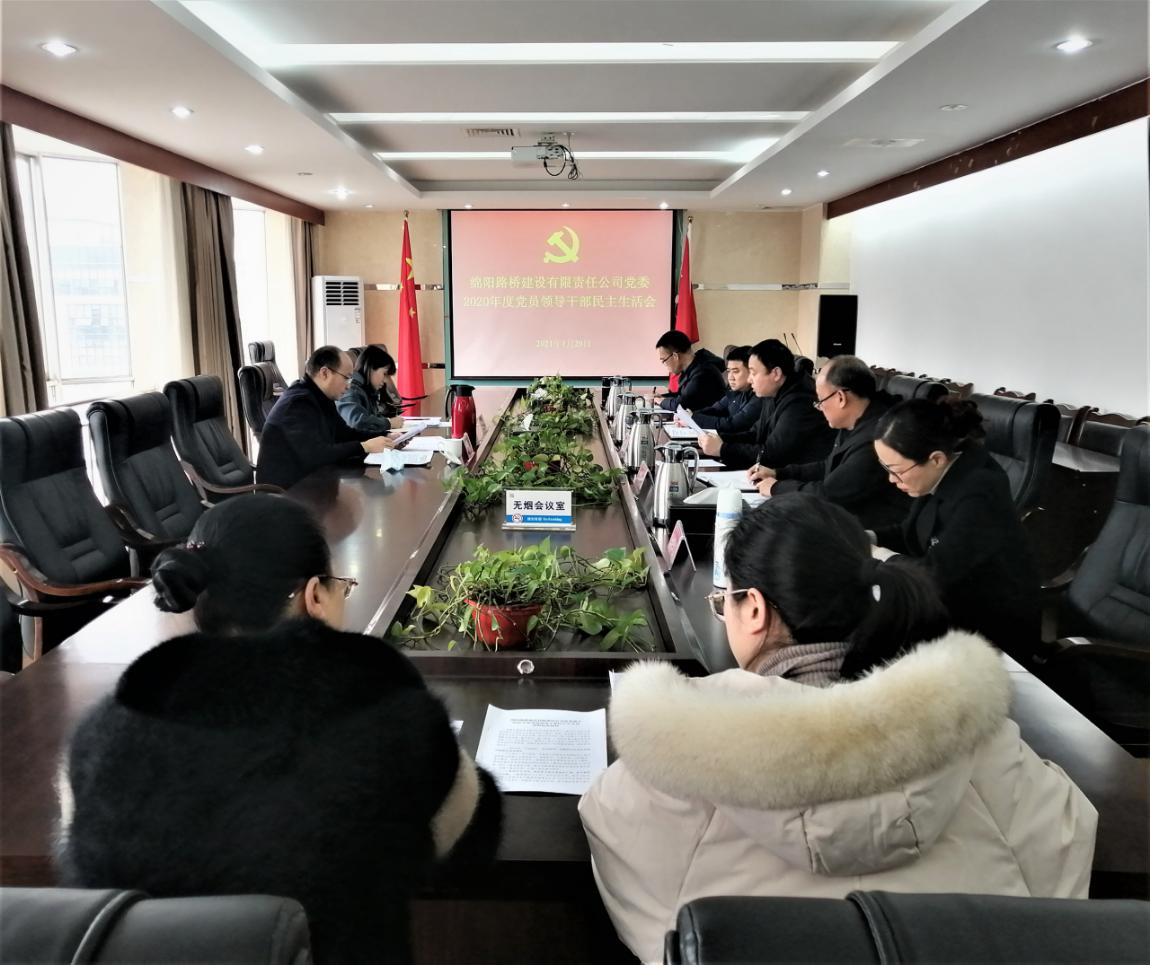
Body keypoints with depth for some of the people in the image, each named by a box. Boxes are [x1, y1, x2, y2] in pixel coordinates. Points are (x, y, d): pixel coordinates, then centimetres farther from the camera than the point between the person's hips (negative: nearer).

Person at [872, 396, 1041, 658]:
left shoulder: (979, 498, -29)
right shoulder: (941, 475, -4)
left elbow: (934, 576, -31)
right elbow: (911, 534, 11)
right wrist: (869, 538, -6)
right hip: (956, 612, 7)